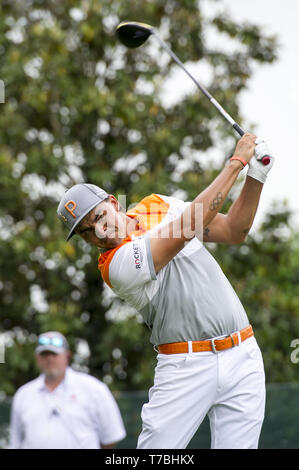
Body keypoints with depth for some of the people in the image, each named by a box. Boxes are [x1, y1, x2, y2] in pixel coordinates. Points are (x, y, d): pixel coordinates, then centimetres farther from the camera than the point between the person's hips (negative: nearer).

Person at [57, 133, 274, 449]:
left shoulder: (160, 206, 9)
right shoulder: (117, 265, -13)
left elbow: (234, 231, 14)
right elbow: (190, 225, -18)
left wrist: (255, 176, -2)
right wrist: (237, 161, -13)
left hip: (243, 357, 5)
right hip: (185, 367, -5)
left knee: (237, 445, -2)